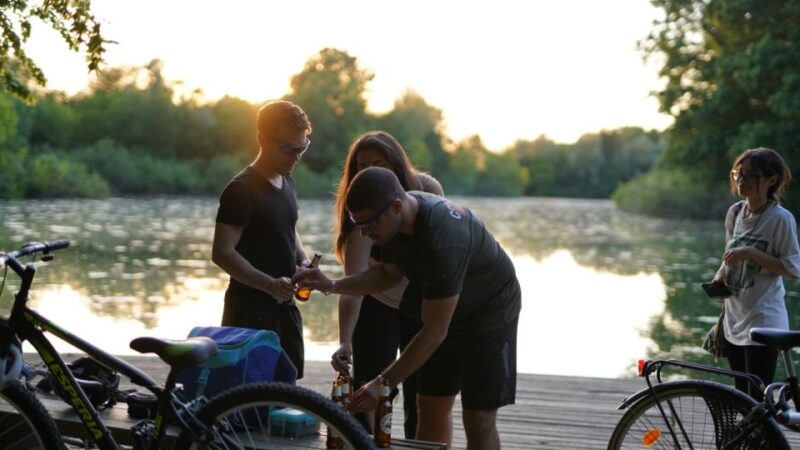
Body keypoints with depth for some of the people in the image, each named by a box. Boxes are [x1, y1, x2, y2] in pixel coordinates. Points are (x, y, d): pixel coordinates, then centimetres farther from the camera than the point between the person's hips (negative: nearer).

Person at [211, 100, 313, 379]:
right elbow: (222, 253, -20)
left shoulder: (286, 182, 10)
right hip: (250, 309, -8)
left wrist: (303, 261, 5)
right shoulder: (242, 189, -16)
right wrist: (270, 284, -30)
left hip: (284, 305, 8)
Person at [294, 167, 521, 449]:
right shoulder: (397, 218, -11)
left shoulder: (442, 240, -37)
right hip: (448, 313, 8)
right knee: (430, 407, 6)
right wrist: (331, 285, -8)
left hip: (489, 313, -8)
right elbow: (389, 274, 7)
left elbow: (434, 332, -32)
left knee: (478, 421, -7)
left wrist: (384, 383, -29)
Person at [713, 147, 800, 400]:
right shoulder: (735, 212, 7)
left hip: (764, 324, -7)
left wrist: (751, 253, -22)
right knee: (742, 397, 14)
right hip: (735, 320, 7)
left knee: (758, 399, -6)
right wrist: (720, 276, -1)